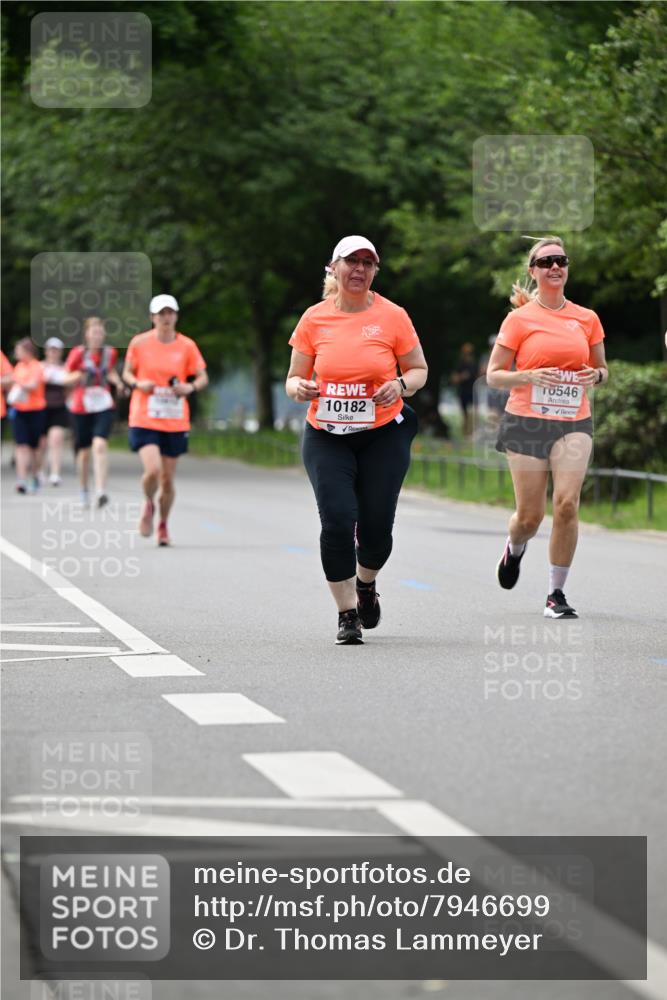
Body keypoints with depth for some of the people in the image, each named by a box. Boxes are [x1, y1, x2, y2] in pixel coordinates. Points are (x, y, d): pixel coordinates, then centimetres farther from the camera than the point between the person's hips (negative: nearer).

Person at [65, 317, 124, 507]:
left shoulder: (110, 353, 3)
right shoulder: (78, 353, -6)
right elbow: (67, 379, 1)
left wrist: (117, 381, 3)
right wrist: (80, 375, -19)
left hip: (104, 406, 1)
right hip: (81, 407, 0)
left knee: (100, 445, -21)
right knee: (84, 451, 8)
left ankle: (101, 491, -28)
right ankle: (84, 490, 30)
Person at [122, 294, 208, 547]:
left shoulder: (187, 346, 0)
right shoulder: (139, 343, -1)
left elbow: (203, 377, 6)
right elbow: (127, 373, 10)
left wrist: (190, 388, -15)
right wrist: (138, 384, -12)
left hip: (175, 423, 2)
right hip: (144, 419, -2)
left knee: (168, 479, 5)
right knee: (153, 469, -21)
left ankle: (163, 525, 28)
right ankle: (149, 505, 12)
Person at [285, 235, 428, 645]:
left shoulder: (392, 316, -1)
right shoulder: (314, 319, 2)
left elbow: (419, 369, 8)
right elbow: (294, 377, 9)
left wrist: (401, 384, -14)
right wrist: (298, 388, -15)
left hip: (383, 436, 0)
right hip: (327, 438, 0)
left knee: (376, 526, -1)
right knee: (338, 521, -14)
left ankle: (366, 584, 34)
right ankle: (347, 614, -2)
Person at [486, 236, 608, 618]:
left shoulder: (587, 319, 8)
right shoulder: (520, 319, 0)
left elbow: (602, 368, 21)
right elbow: (494, 375, 1)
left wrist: (595, 375, -3)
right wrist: (531, 376, -17)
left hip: (574, 424, 2)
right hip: (527, 422, -2)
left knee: (567, 503, -17)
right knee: (530, 516, 1)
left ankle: (557, 593, -5)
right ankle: (515, 549, 40)